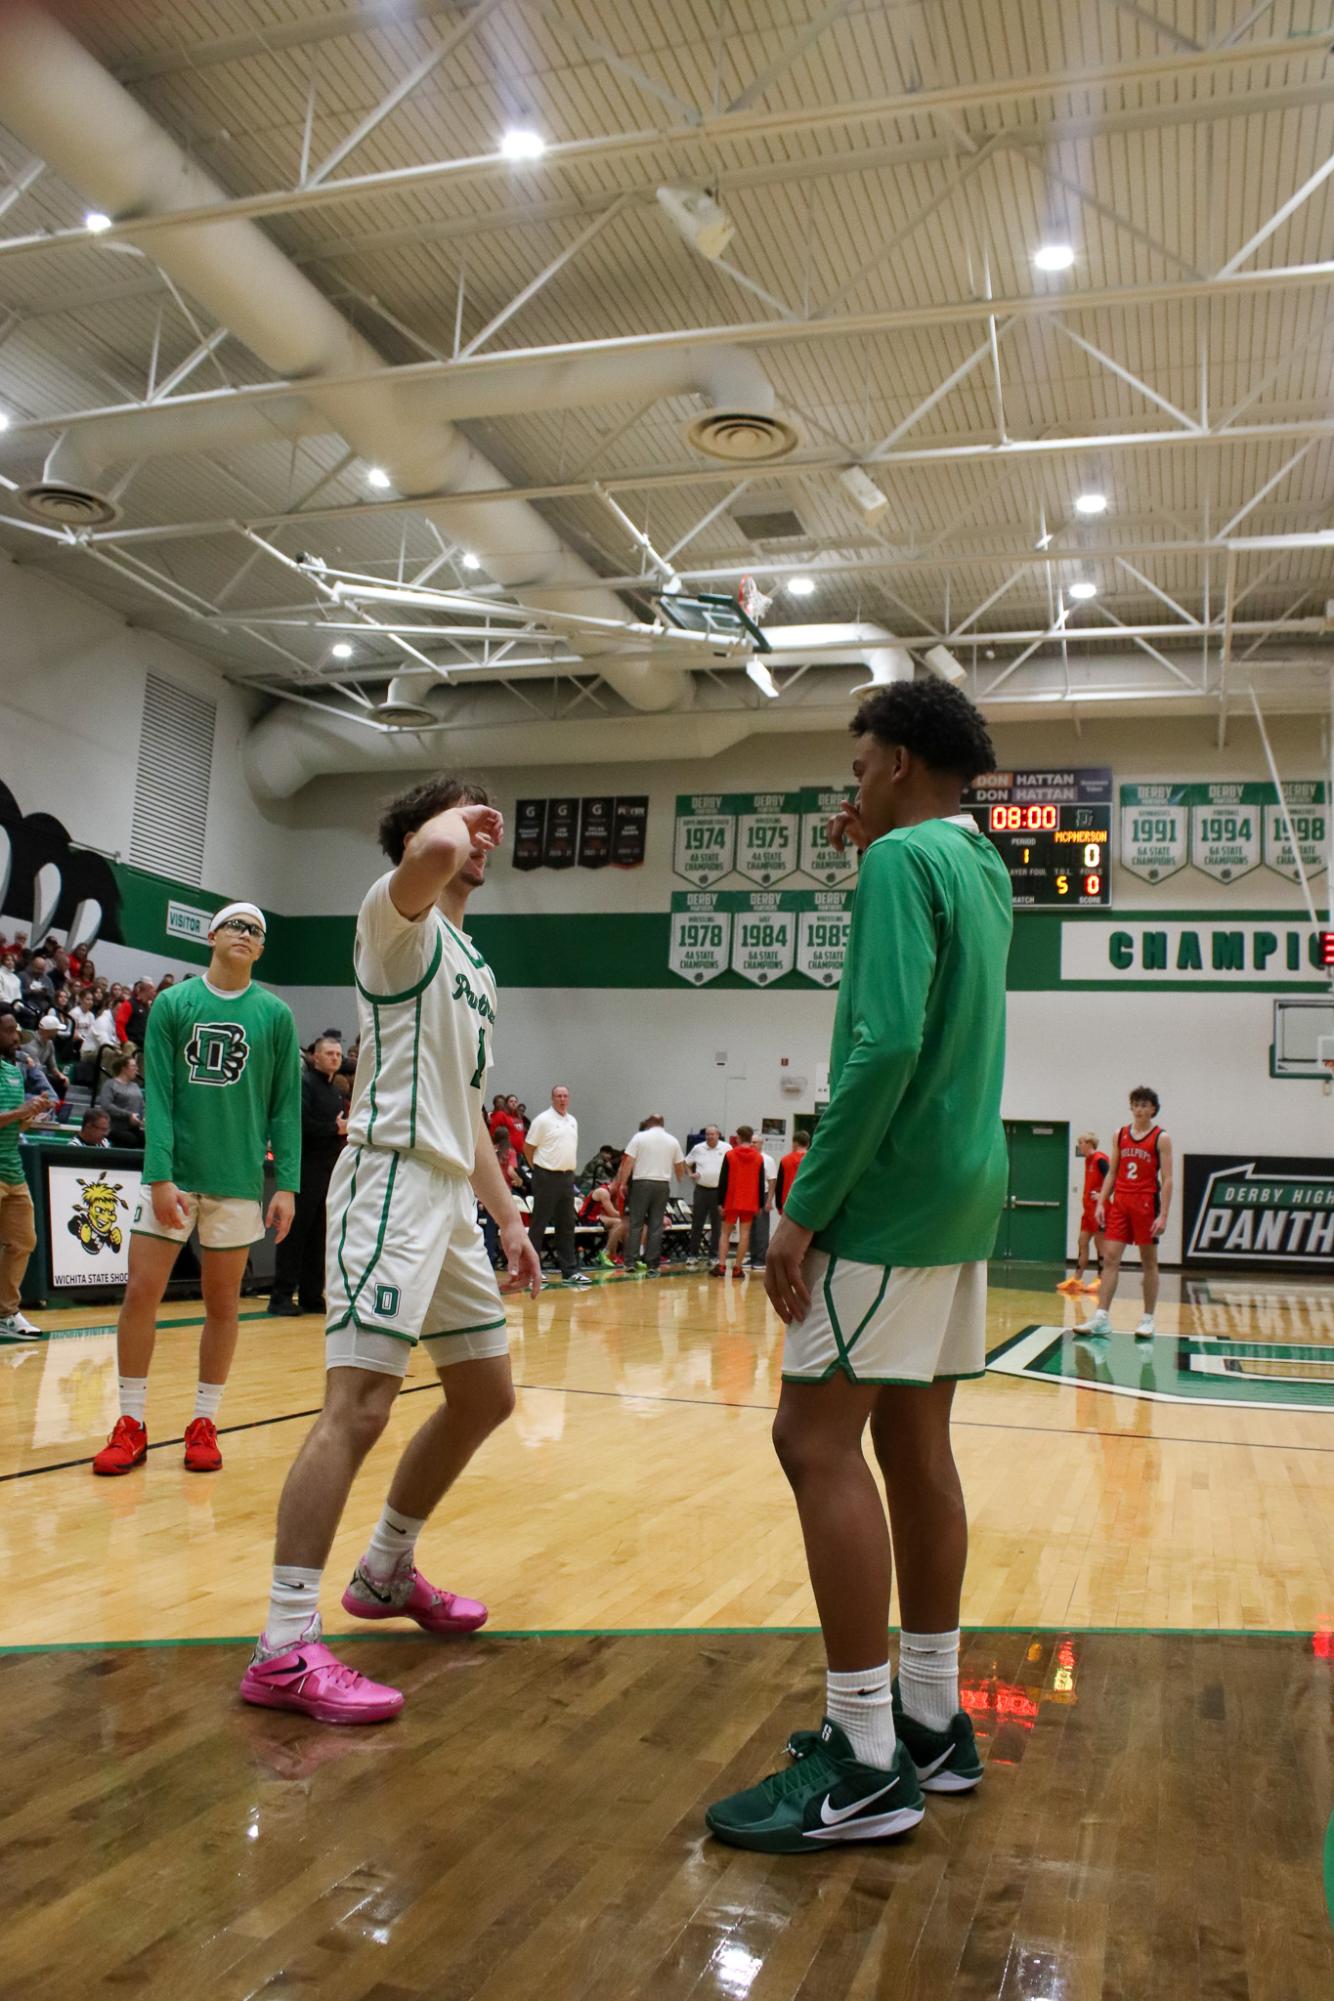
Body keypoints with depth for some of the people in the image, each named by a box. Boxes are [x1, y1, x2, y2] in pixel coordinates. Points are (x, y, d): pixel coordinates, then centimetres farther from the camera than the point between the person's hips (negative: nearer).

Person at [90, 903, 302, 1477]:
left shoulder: (275, 1014, 3)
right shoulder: (172, 1004, 2)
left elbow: (285, 1106, 3)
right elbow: (157, 1096, -2)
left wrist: (286, 1184, -4)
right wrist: (160, 1176, -12)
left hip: (238, 1181, 0)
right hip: (173, 1174, 0)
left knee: (222, 1304, 7)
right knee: (140, 1293, -2)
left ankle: (204, 1424, 19)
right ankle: (131, 1425, 12)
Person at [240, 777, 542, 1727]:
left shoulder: (473, 966, 23)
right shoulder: (399, 917, -3)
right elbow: (432, 851, -30)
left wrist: (509, 1218, 21)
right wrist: (457, 816, -7)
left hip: (451, 1194, 10)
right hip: (393, 1180, -10)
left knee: (486, 1396, 15)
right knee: (360, 1405, -15)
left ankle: (386, 1571, 30)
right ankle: (284, 1649, -9)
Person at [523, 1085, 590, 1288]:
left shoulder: (573, 1121, 13)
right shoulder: (543, 1120, -8)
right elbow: (528, 1147, -6)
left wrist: (570, 1168, 14)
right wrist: (538, 1168, 1)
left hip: (567, 1177, 7)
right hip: (547, 1177, -7)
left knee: (567, 1225, 8)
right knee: (539, 1224, -2)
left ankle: (570, 1271, 11)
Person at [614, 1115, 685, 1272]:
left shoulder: (640, 1137, 1)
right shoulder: (673, 1141, 9)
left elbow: (628, 1162, -5)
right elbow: (680, 1166, 14)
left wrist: (622, 1183, -1)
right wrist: (679, 1182, 33)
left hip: (642, 1183, -2)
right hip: (662, 1184, 2)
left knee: (636, 1223, 2)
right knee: (656, 1225, 4)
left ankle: (631, 1260, -1)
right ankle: (652, 1263, 3)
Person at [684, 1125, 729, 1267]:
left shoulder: (726, 1148, -2)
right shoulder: (698, 1148, 4)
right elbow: (686, 1163, 16)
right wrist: (690, 1174, -1)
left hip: (719, 1191, -1)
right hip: (701, 1190, 2)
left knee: (717, 1225, 5)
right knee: (697, 1223, 5)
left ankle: (714, 1256, 13)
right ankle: (692, 1254, 12)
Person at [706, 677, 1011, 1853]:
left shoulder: (905, 859, -12)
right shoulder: (981, 871, 15)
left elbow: (883, 1045, -22)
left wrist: (805, 1209, -20)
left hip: (895, 1195, -9)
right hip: (964, 1193, 9)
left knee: (819, 1440, -6)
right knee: (915, 1446, 12)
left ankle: (865, 1763, -2)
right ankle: (931, 1722, 21)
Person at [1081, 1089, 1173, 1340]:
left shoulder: (1161, 1138, -3)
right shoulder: (1120, 1135, 10)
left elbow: (1166, 1179, -7)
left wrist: (1163, 1214, -15)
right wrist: (1100, 1202, 4)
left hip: (1146, 1204, -4)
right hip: (1119, 1202, 4)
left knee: (1149, 1261, 5)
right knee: (1110, 1258, -3)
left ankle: (1148, 1319, 12)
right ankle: (1101, 1317, -4)